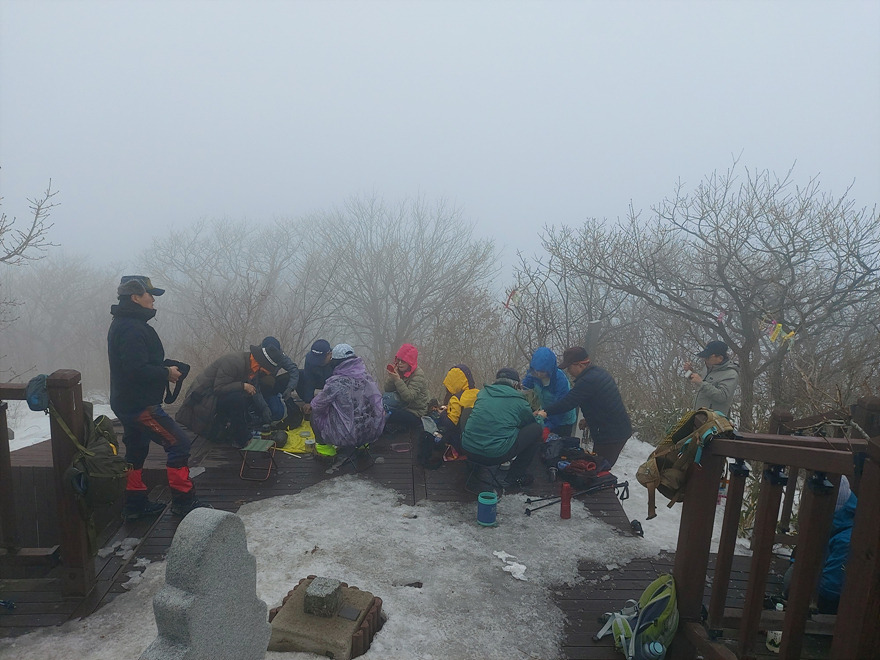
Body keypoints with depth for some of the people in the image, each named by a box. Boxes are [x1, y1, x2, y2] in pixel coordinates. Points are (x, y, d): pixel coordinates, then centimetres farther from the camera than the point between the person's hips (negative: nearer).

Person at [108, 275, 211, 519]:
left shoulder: (121, 324, 14)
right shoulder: (132, 329, -20)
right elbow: (137, 370, -28)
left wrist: (164, 368, 8)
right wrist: (167, 373, -15)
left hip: (127, 404, 11)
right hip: (140, 405, -11)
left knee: (136, 451, 18)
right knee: (178, 443, -6)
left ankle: (135, 505, 28)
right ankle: (183, 501, 1)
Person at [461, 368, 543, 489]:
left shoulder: (483, 392, 12)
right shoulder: (519, 401, 1)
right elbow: (532, 422, 18)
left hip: (468, 450, 6)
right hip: (496, 455, -6)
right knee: (536, 429, 10)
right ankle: (514, 478, 14)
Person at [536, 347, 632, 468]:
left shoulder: (588, 381, -22)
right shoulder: (599, 372, 10)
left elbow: (568, 401, -24)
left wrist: (546, 412, -16)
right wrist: (588, 420, 19)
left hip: (610, 434, -10)